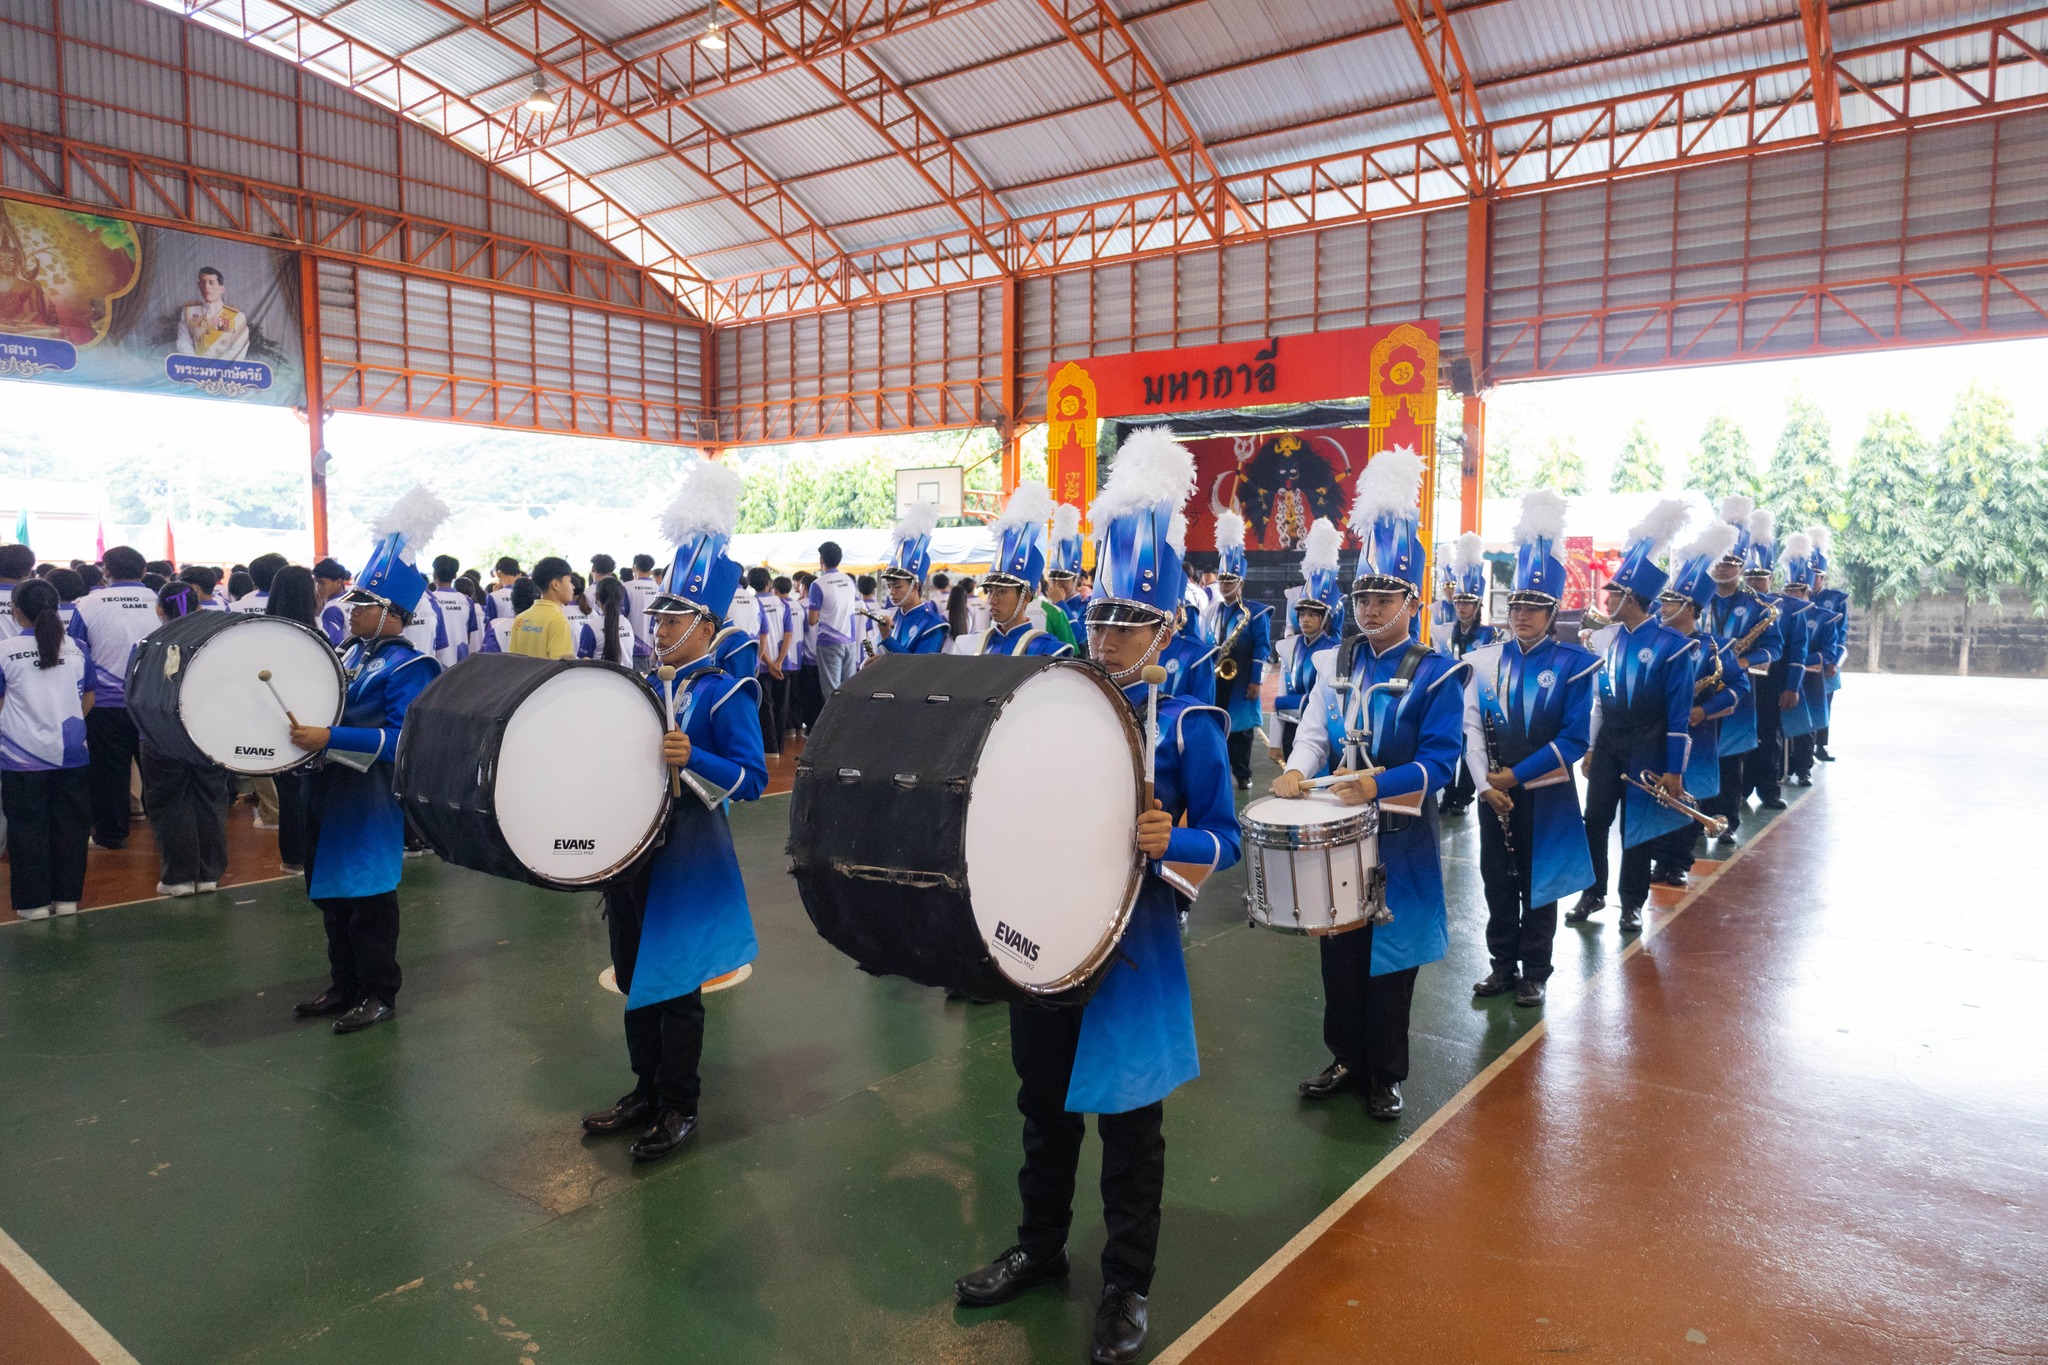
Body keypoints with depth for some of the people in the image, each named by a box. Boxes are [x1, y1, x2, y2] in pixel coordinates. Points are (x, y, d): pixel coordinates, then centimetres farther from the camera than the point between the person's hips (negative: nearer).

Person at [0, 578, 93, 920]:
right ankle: (67, 897, 16)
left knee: (28, 830, 6)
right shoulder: (76, 648, 1)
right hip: (70, 753, 3)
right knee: (69, 827, 9)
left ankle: (34, 901, 11)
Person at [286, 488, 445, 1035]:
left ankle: (379, 993, 16)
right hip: (329, 791, 9)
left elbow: (400, 737, -26)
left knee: (369, 896, 2)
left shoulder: (407, 668, -15)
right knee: (331, 893, 17)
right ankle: (343, 986, 30)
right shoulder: (350, 653, 10)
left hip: (370, 800, -9)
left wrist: (330, 738, -30)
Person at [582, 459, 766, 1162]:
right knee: (635, 979, 17)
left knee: (674, 985, 3)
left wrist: (692, 758, -33)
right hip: (634, 850, 8)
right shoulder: (647, 688, 9)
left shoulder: (726, 695, -13)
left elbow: (753, 779, -20)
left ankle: (679, 1109, 19)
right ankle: (645, 1092, 33)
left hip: (686, 859, -7)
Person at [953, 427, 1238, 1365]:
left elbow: (1224, 839, -9)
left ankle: (1128, 1287, 28)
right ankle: (1040, 1247, 40)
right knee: (1045, 1102, 19)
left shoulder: (1190, 722, -10)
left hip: (1134, 944, -4)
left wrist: (1170, 842, -27)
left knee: (1128, 1119, 10)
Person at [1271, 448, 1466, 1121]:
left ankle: (1386, 1073, 23)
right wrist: (1297, 770, -19)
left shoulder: (1437, 673, -9)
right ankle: (1346, 1058, 31)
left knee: (1390, 953, 7)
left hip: (1397, 835, -4)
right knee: (1339, 948, 14)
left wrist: (1380, 784, -31)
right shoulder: (1336, 662, 6)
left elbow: (1439, 758, -16)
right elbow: (1313, 729, 2)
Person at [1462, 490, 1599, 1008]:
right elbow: (1471, 727, -1)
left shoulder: (1574, 664, -8)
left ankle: (1534, 973, 21)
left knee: (1539, 885, 8)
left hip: (1546, 795, -3)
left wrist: (1516, 776, -15)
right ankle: (1503, 965, 26)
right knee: (1498, 883, 11)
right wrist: (1485, 784, -12)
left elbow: (1576, 738, -12)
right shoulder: (1484, 661, 1)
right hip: (1494, 793, 3)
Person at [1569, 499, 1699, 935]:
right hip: (1607, 745, 5)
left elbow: (1680, 714, -12)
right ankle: (1593, 894, 20)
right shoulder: (1612, 639, 4)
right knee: (1595, 821, 6)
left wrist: (1674, 769, -13)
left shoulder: (1672, 645, -13)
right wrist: (1589, 748, 12)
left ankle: (1632, 904, 18)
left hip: (1646, 752, -5)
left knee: (1637, 826, 5)